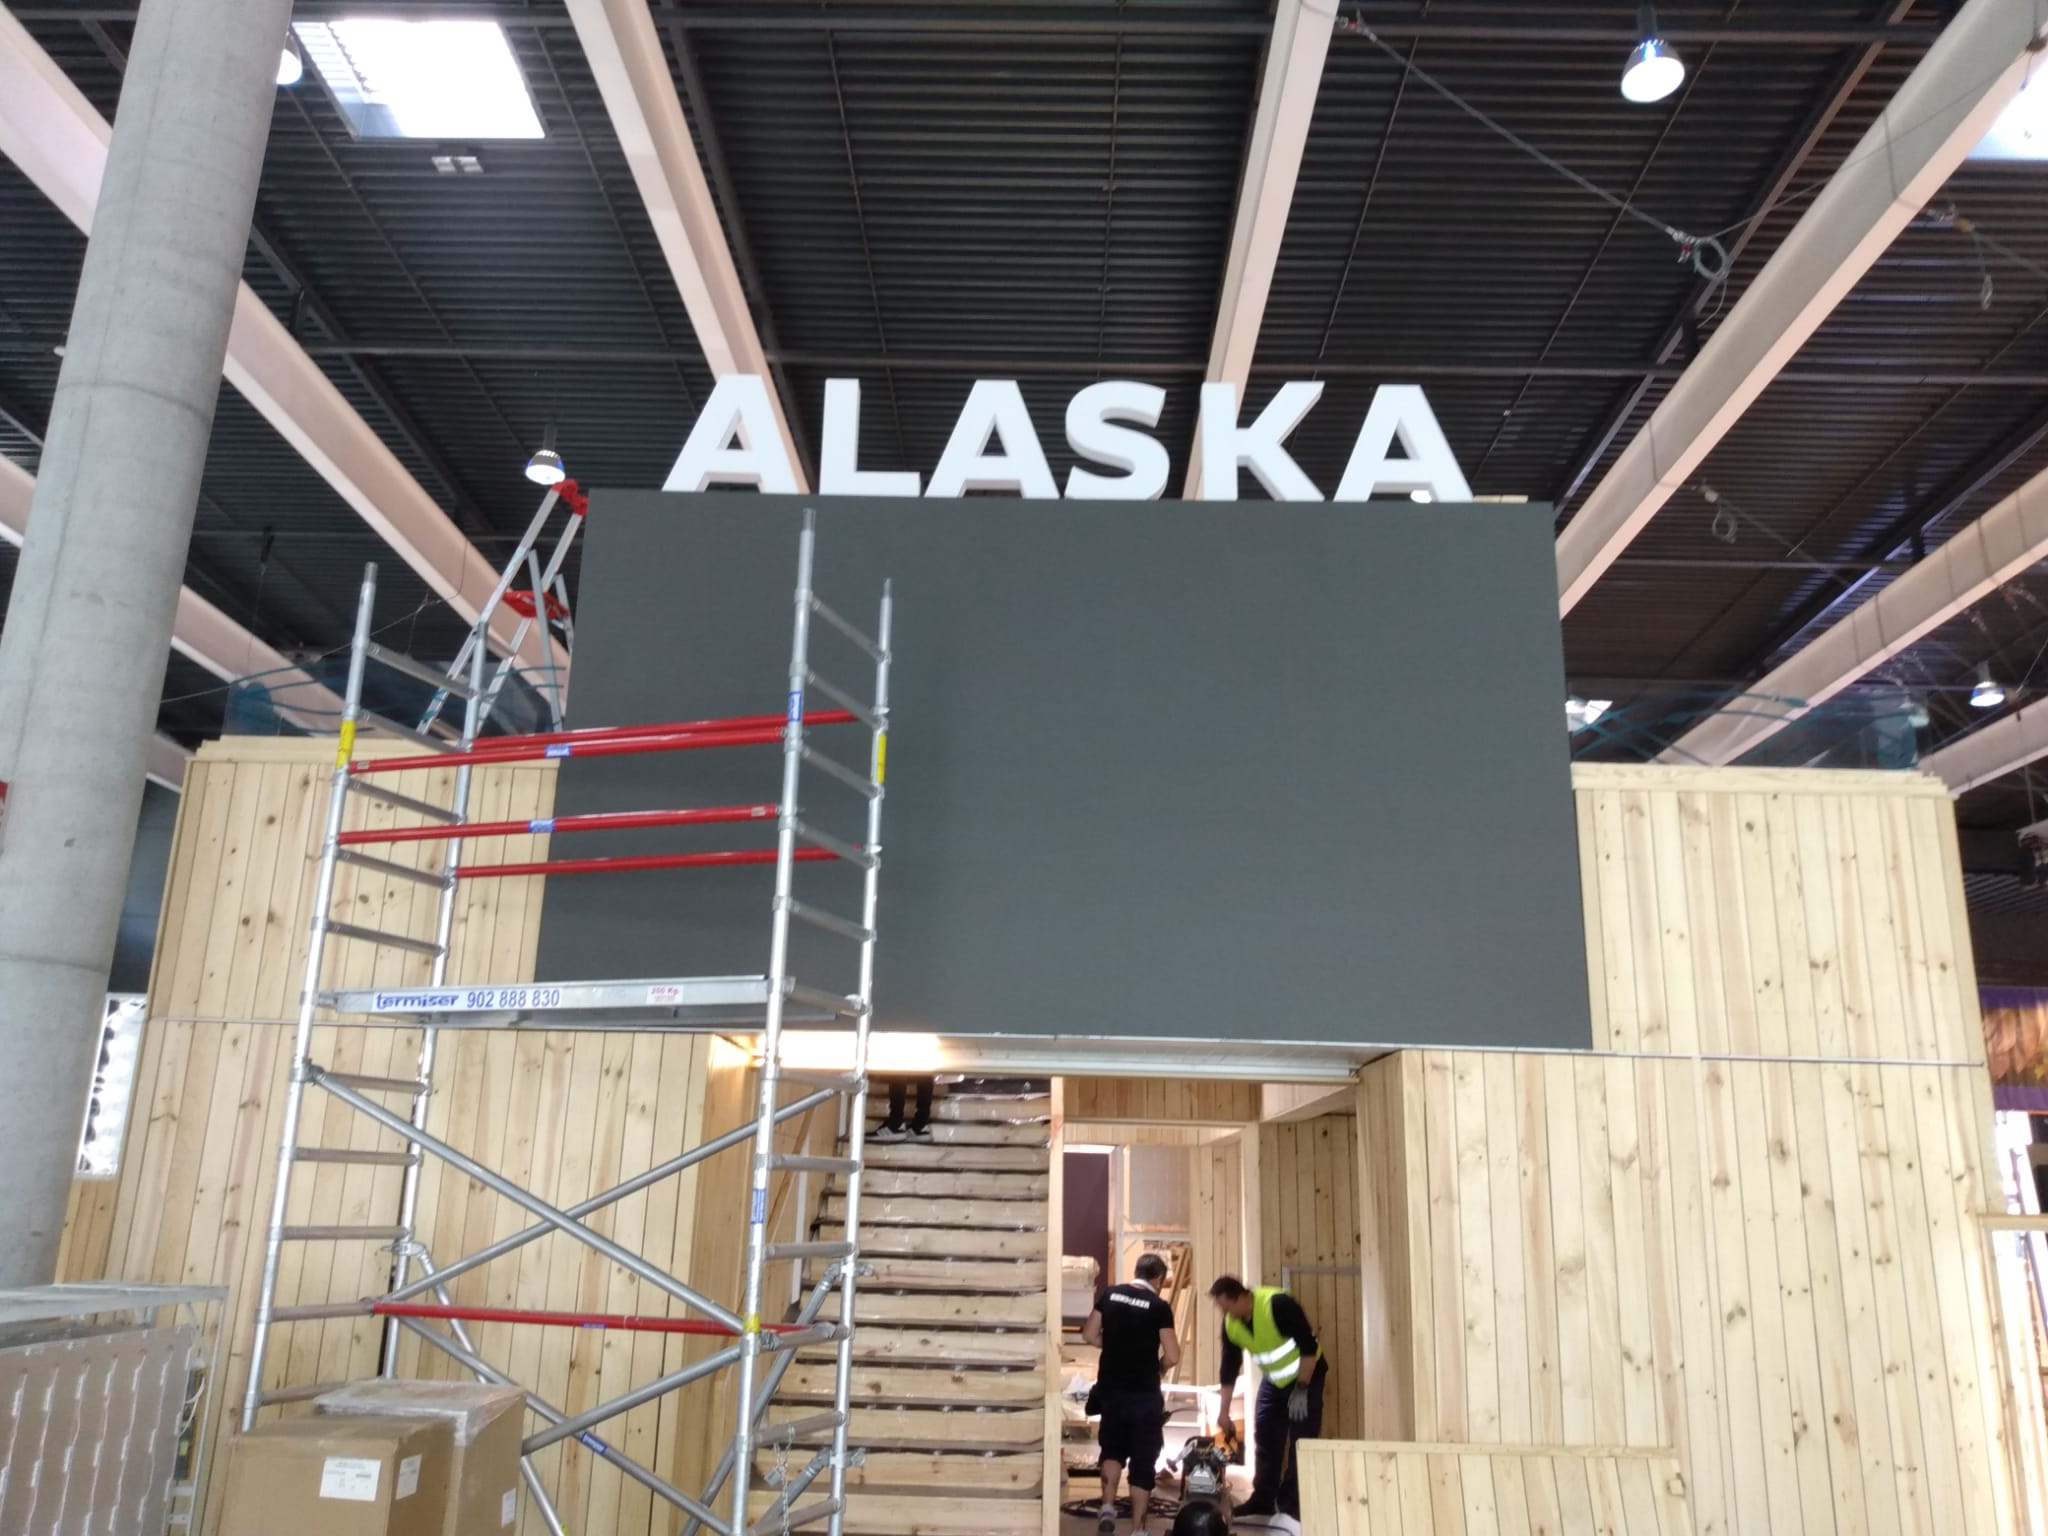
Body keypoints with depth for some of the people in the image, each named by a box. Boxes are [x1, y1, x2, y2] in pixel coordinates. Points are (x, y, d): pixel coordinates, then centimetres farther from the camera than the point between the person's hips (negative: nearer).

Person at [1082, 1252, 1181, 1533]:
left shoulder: (1109, 1295, 1)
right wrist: (1158, 1367, 9)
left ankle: (1108, 1507, 6)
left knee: (1112, 1448, 22)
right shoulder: (1159, 1307, -11)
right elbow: (1173, 1357, -12)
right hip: (1144, 1393, -4)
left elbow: (1089, 1334, 5)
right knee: (1143, 1459, 7)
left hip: (1111, 1388, 4)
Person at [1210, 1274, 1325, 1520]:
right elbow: (1229, 1367, 0)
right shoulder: (1230, 1324, -11)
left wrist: (1301, 1389, -24)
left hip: (1305, 1376, -6)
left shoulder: (1278, 1304, -33)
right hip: (1273, 1381, 6)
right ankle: (1263, 1500, 18)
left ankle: (1293, 1505, 1)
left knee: (1301, 1442, -6)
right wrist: (1224, 1412, 2)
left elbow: (1309, 1346, -28)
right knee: (1265, 1438, 7)